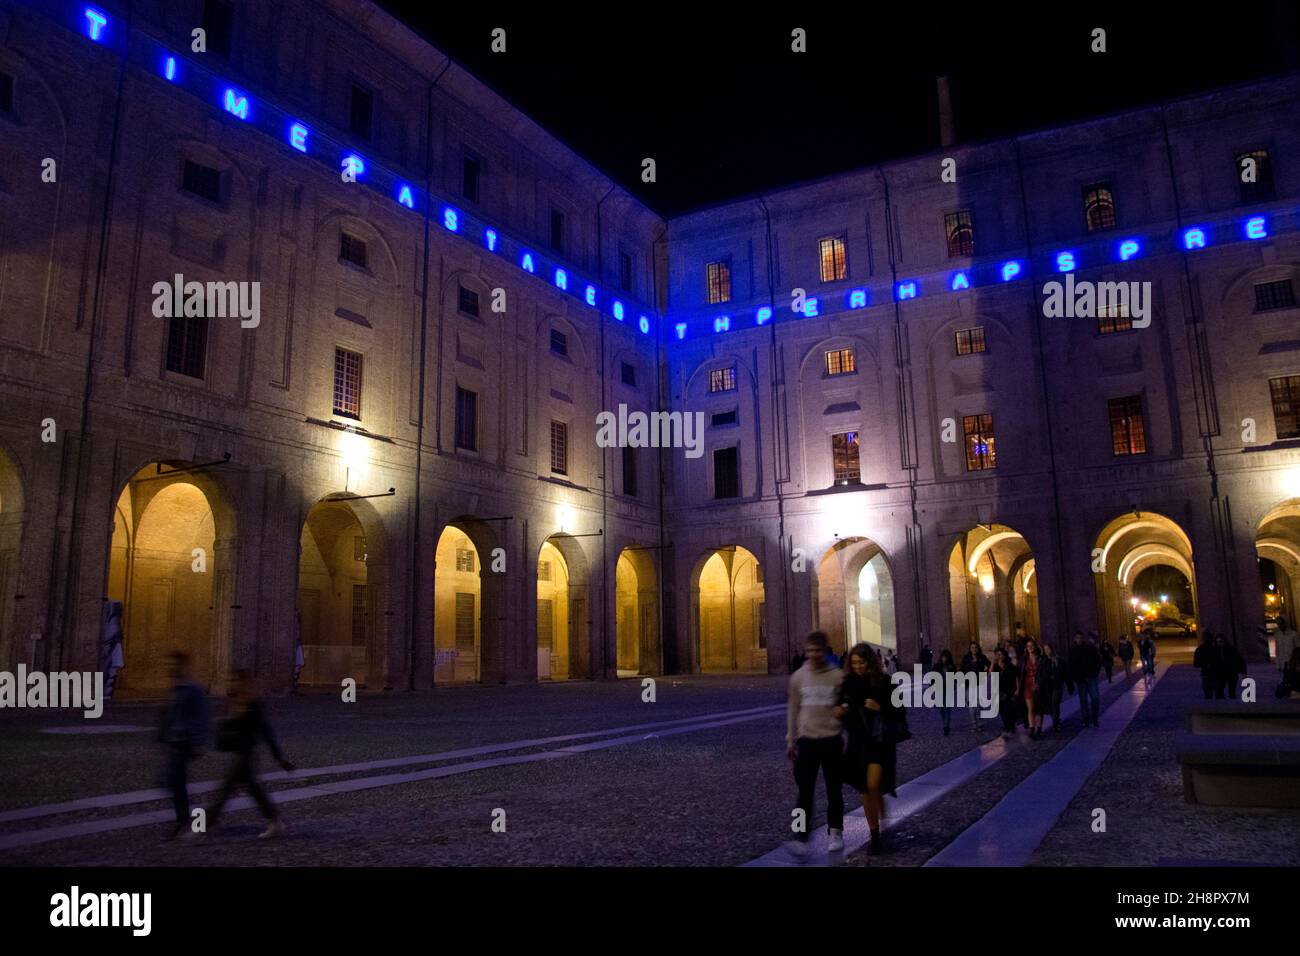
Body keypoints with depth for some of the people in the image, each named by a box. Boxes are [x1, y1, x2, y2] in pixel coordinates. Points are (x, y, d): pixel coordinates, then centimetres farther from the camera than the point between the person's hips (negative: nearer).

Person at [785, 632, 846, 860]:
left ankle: (835, 833, 29)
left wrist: (843, 710, -16)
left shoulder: (838, 676, -4)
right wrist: (790, 740, 8)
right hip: (807, 740, 1)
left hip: (832, 739, 0)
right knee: (805, 792, -4)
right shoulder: (798, 677, 2)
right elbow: (793, 709, 8)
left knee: (834, 790, 11)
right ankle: (801, 840, -3)